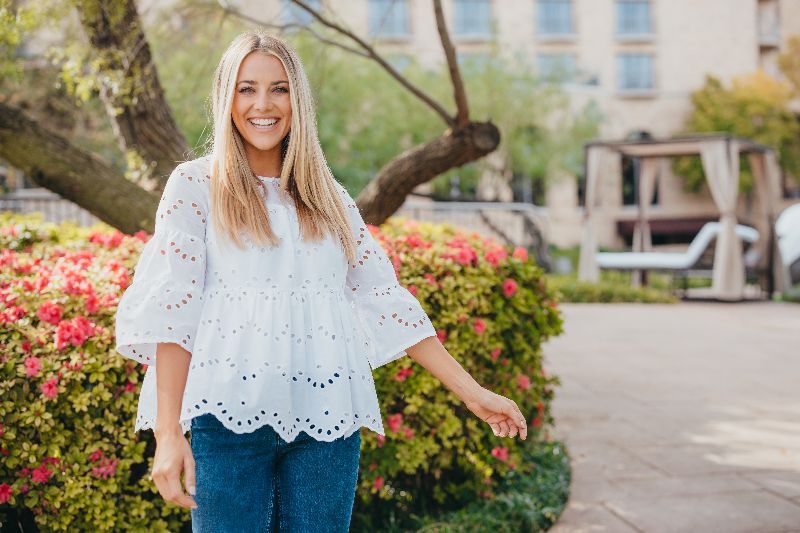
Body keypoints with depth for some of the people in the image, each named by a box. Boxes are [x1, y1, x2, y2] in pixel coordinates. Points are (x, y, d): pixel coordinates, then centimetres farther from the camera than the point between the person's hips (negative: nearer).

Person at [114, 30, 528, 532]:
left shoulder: (329, 197, 13)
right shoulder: (195, 185, 3)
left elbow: (385, 298, 12)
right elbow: (170, 310, -5)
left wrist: (471, 391, 9)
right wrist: (168, 433, -14)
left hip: (326, 418, 3)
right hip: (229, 416, -3)